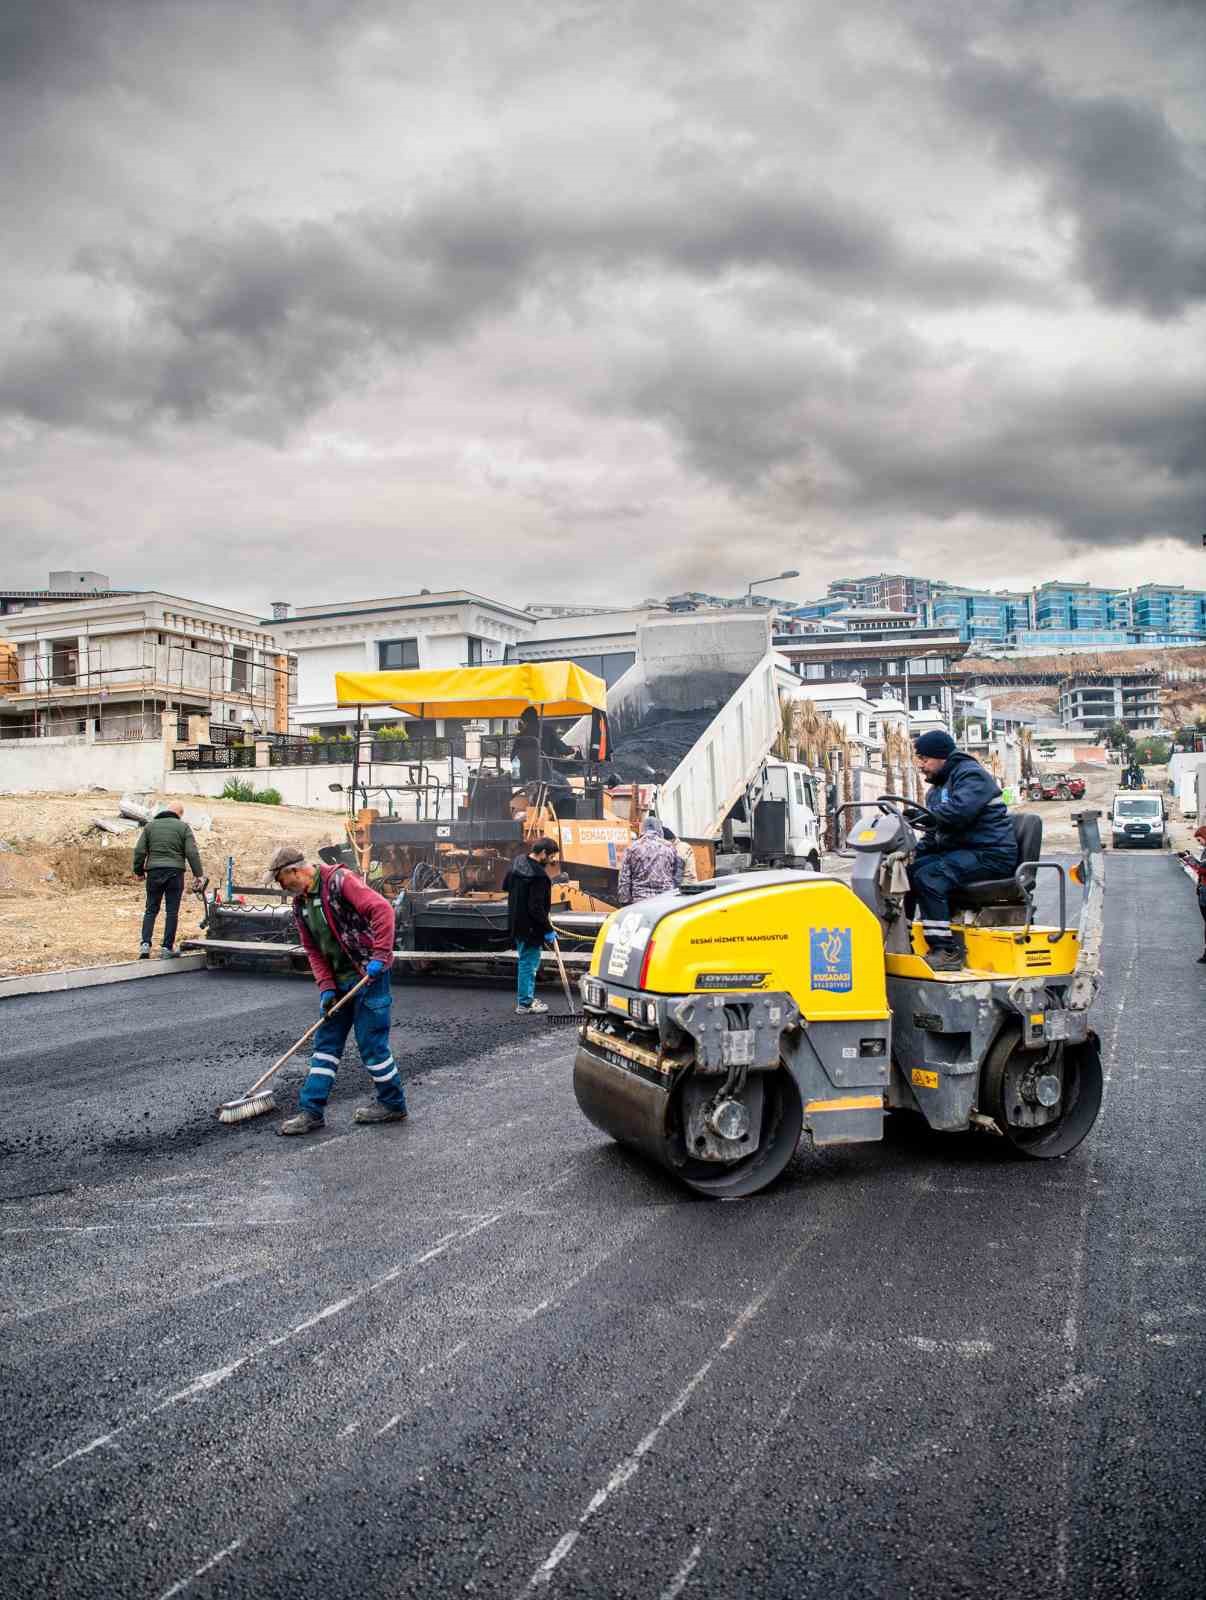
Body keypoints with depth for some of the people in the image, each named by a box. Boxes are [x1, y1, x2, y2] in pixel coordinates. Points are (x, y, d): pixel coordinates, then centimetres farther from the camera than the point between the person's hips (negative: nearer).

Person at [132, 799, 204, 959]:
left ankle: (145, 944, -3)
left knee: (151, 910, 10)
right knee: (172, 911, 3)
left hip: (154, 872, 2)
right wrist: (198, 874, -1)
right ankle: (167, 947, 4)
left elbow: (139, 851, 6)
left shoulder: (150, 826, 10)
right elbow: (192, 853, -4)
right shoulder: (183, 827, 3)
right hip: (175, 872, -2)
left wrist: (138, 871, 16)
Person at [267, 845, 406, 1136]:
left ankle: (393, 1105, 16)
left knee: (371, 1043, -1)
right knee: (325, 1043, 8)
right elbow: (313, 950, 11)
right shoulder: (300, 903, 10)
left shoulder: (340, 880, -16)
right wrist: (326, 986, -1)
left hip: (368, 975, -8)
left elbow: (382, 909, -26)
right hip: (338, 980, 8)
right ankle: (311, 1110, 14)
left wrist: (380, 956, -29)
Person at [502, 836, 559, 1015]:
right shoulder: (539, 875, -26)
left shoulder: (518, 862, 2)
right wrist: (548, 930, -17)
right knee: (529, 964, 2)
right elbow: (537, 908, -26)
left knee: (526, 962, 21)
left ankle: (526, 998, 31)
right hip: (530, 927, -9)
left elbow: (506, 885, 19)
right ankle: (525, 1004, 11)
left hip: (516, 923, 9)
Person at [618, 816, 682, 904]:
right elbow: (678, 878, 11)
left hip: (640, 901, -1)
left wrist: (625, 903, 6)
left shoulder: (632, 848, 1)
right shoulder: (669, 847, 6)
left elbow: (624, 880, 1)